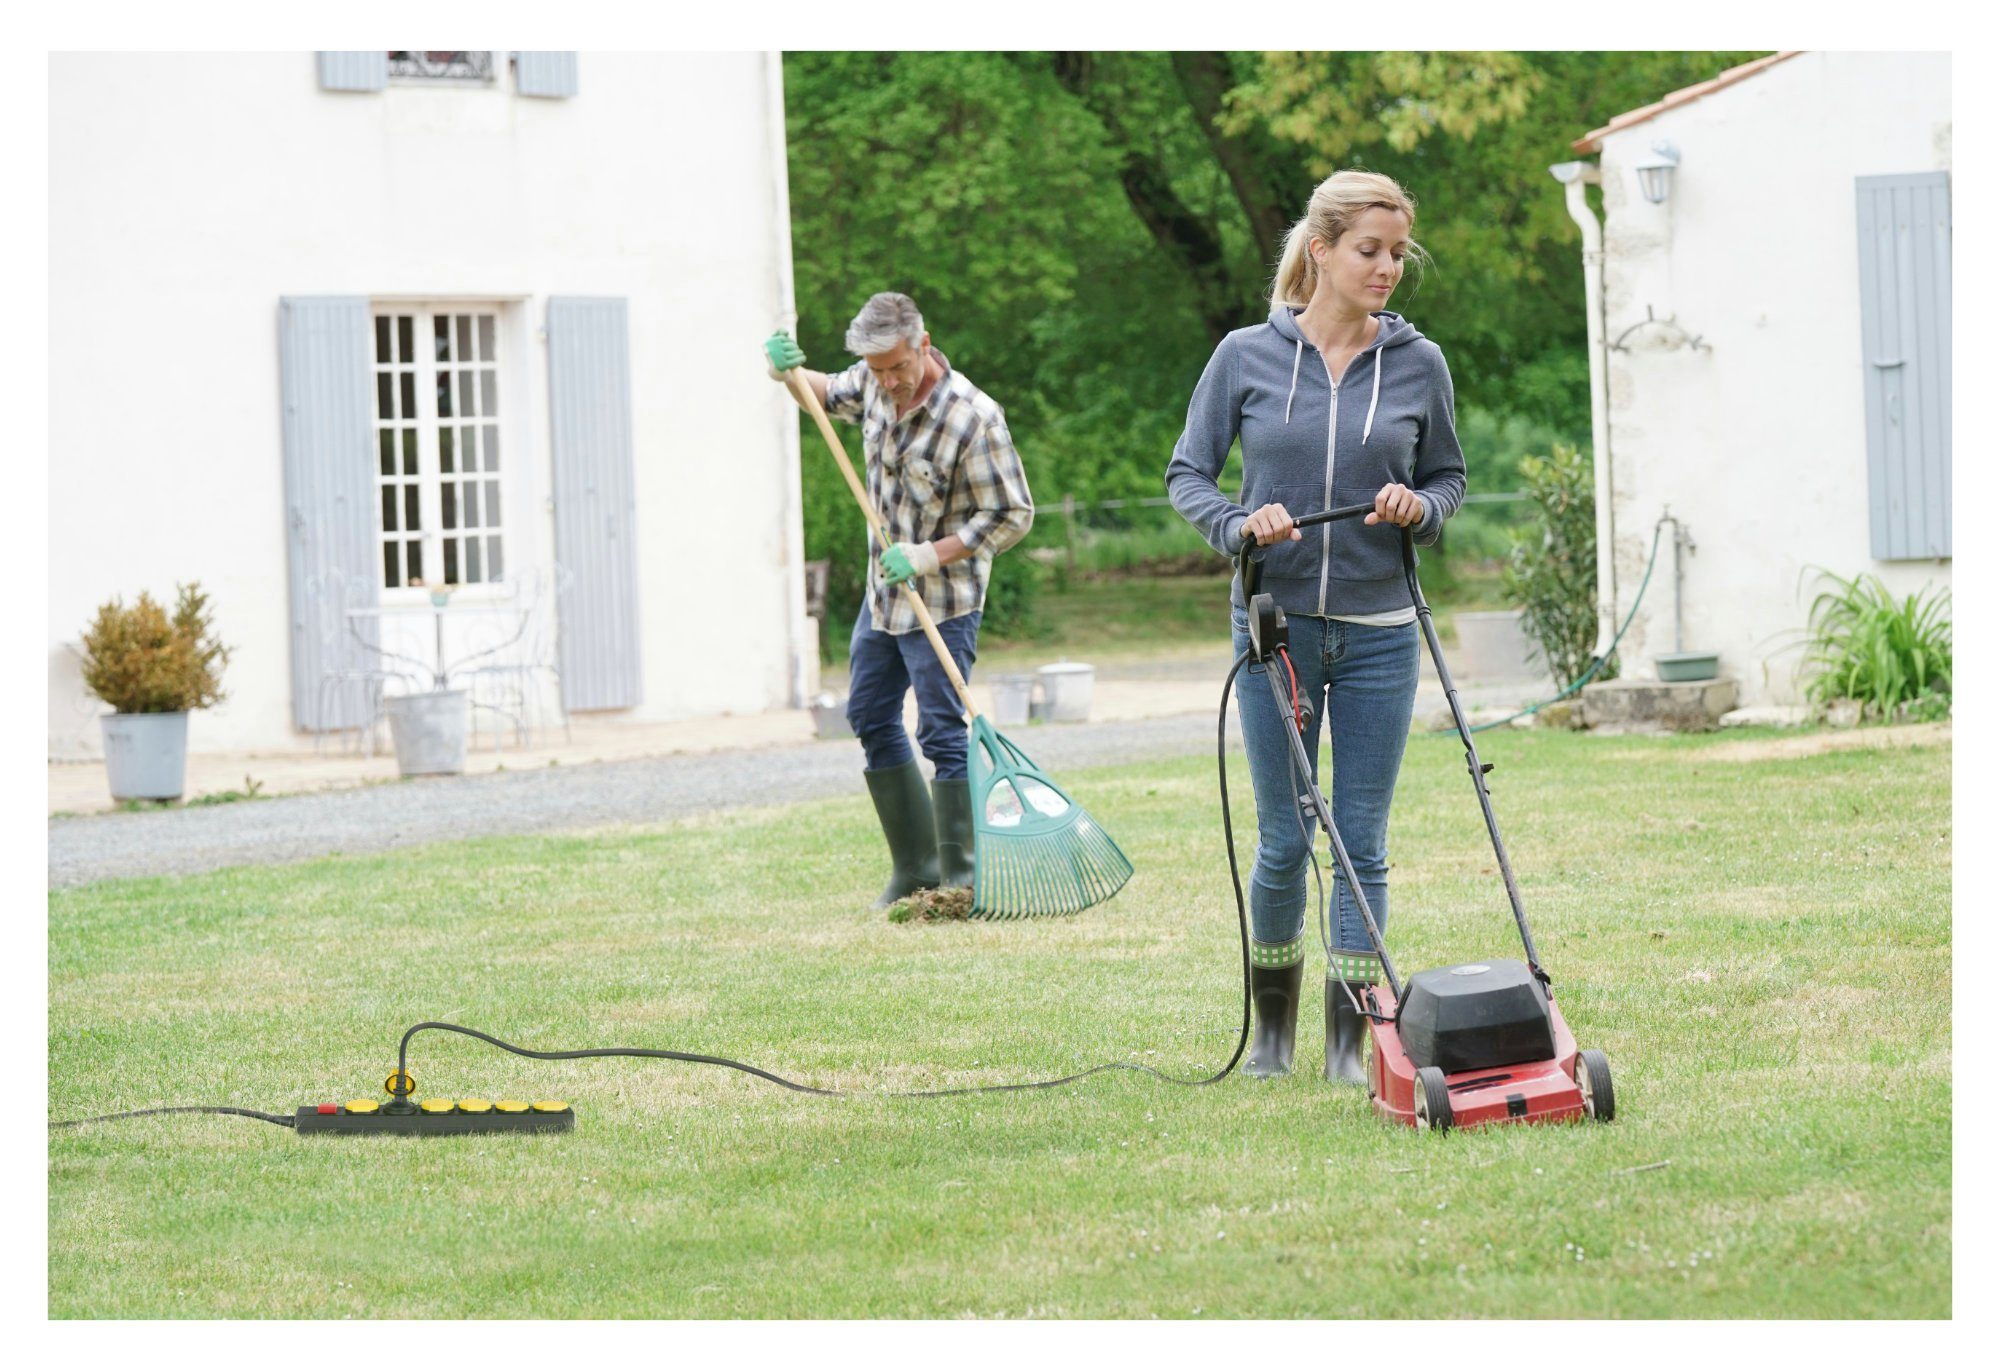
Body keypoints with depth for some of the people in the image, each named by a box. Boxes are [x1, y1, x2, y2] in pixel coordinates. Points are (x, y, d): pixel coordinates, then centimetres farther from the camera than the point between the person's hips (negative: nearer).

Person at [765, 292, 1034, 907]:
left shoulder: (972, 418, -24)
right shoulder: (874, 384, -3)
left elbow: (1012, 516, -19)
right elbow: (831, 394, 22)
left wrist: (930, 556, -23)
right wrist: (788, 372, 0)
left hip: (943, 603, -8)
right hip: (883, 594, 8)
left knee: (942, 734, -9)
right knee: (871, 718, 14)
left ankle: (959, 876, -3)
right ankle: (914, 867, 23)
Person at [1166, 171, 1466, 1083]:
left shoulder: (1418, 365, 2)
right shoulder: (1245, 358, -2)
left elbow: (1449, 476, 13)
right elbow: (1187, 475, 4)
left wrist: (1420, 508, -9)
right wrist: (1242, 525, -15)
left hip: (1378, 633, 1)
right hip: (1277, 624, -1)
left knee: (1363, 843, 1)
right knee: (1284, 841, 2)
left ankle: (1349, 1041, 7)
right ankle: (1273, 1021, 23)